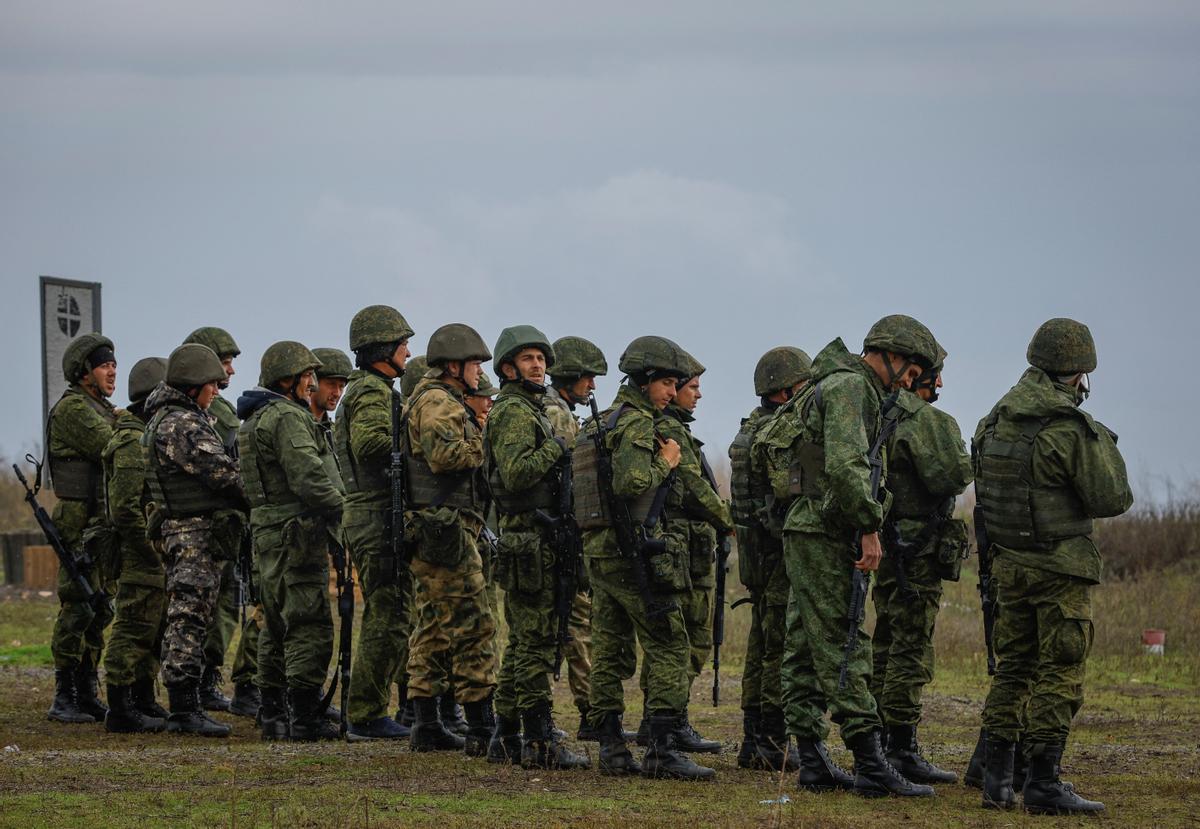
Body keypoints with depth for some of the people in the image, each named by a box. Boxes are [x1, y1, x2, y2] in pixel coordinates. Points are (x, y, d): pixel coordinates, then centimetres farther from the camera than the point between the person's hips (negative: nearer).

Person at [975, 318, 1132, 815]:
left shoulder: (994, 422, 5)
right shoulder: (1070, 429, -17)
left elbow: (985, 489, 14)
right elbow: (1112, 500, -13)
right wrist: (1105, 447, 2)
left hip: (1009, 564, 7)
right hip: (1061, 566, -7)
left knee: (1012, 667, 14)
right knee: (1058, 674, -2)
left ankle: (996, 779, 12)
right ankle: (1044, 785, -3)